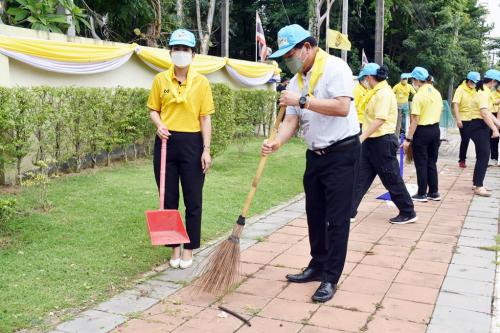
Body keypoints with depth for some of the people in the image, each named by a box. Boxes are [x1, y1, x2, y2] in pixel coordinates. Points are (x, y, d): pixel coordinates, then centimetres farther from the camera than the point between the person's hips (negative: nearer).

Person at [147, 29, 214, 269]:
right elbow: (154, 110, 10)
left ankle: (189, 249, 19)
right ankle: (175, 247, 23)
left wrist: (206, 150, -7)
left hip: (192, 143, -2)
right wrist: (159, 125, -12)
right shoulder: (160, 80, 3)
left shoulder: (201, 82, -2)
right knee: (169, 199, 8)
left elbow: (205, 118, -1)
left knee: (193, 201, 4)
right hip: (166, 142, 2)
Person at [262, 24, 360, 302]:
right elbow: (291, 120, 4)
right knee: (315, 214, 15)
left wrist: (303, 100, -24)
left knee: (337, 218, -3)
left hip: (341, 153, -8)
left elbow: (342, 107, -25)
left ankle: (331, 278, 6)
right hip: (315, 154, 8)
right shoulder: (296, 80, 9)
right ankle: (318, 266, 30)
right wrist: (276, 143, -14)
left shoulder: (335, 67, -13)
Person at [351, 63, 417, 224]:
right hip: (371, 141, 10)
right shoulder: (376, 92, 13)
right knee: (360, 177, 7)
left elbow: (380, 120, -25)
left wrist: (362, 137, -28)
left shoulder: (383, 93, -16)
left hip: (382, 141, -10)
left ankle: (408, 213, 16)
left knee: (392, 179, 2)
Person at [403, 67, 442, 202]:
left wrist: (408, 139, -16)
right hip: (435, 130, 7)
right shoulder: (437, 93, 5)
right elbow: (439, 112, 12)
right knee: (432, 162, 14)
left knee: (421, 164, 3)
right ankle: (434, 192, 19)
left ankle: (422, 194, 9)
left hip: (422, 131, -7)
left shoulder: (419, 96, -17)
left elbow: (415, 120, -19)